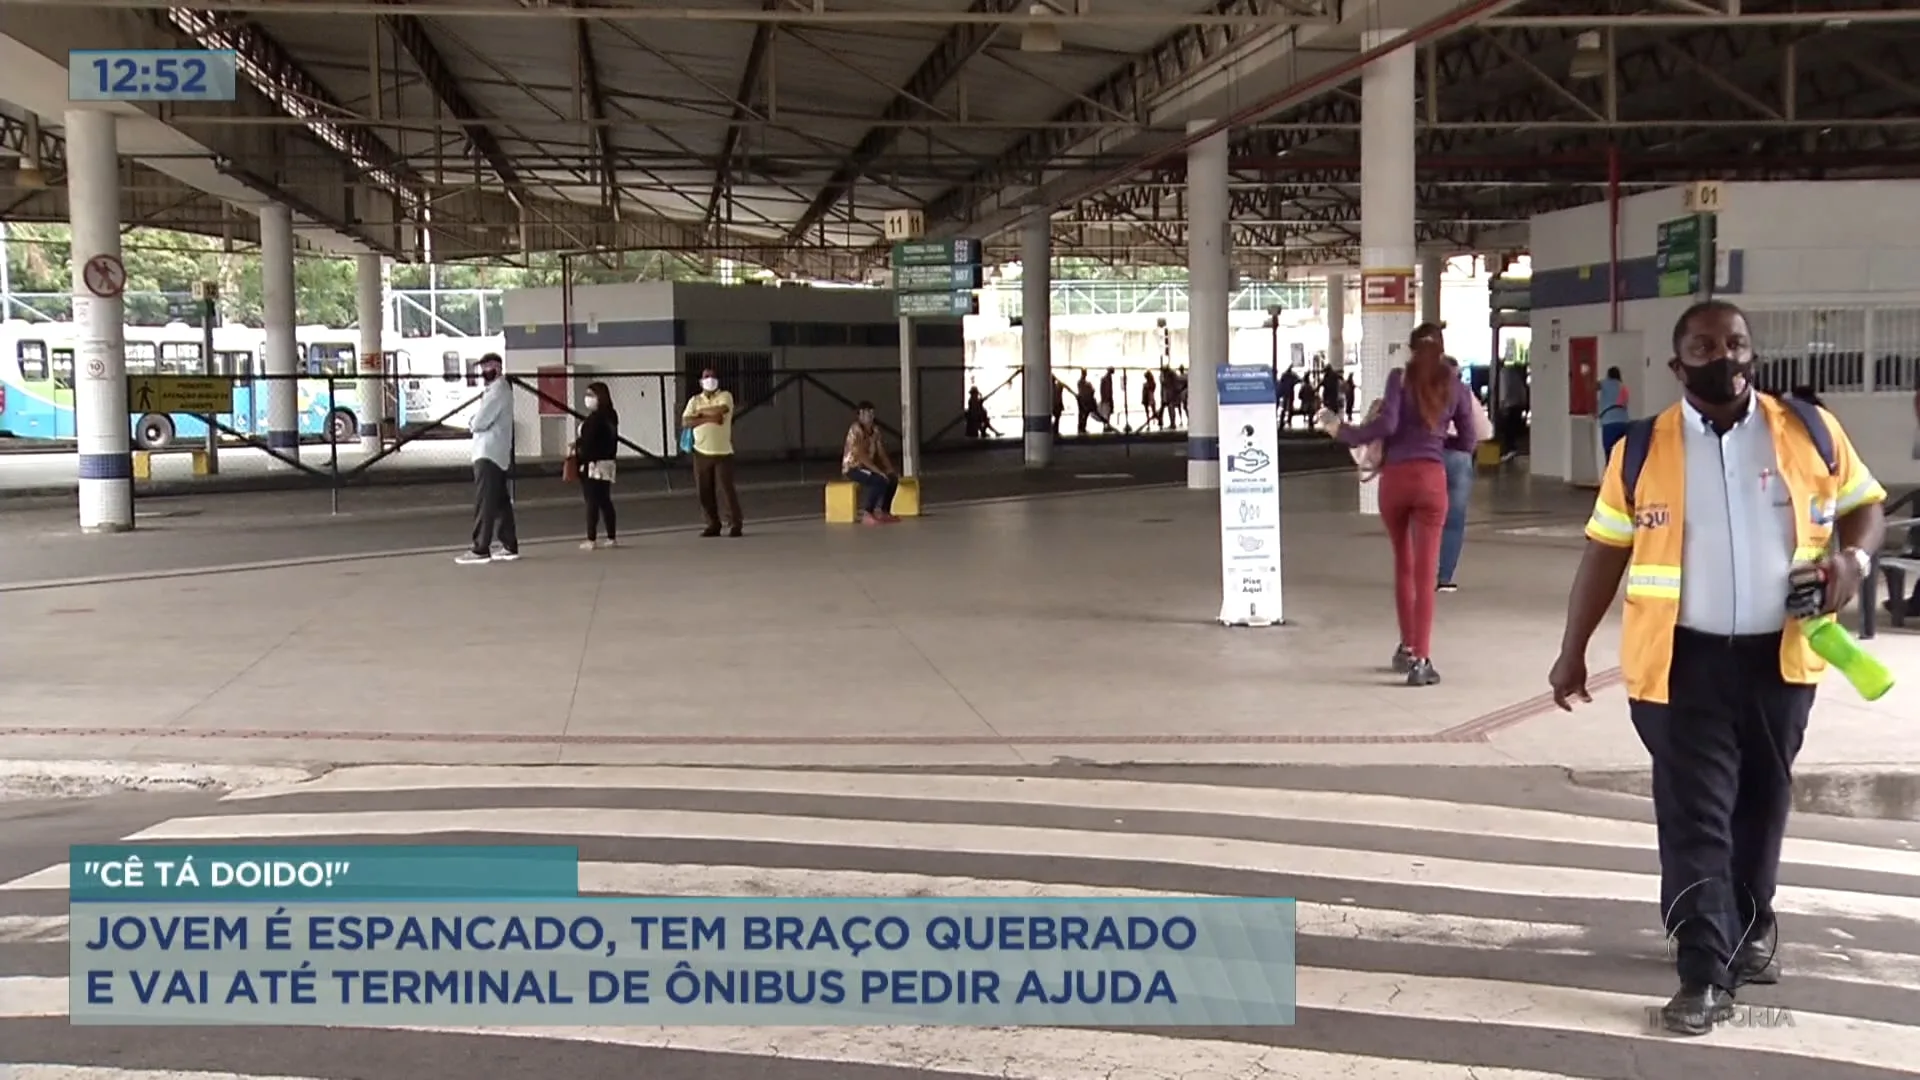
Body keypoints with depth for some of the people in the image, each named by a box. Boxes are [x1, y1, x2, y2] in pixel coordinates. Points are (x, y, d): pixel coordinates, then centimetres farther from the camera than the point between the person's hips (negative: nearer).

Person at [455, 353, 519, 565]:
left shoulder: (498, 390, -13)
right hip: (496, 453, 10)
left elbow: (480, 422, -18)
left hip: (489, 454, -10)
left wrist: (472, 425, 2)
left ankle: (480, 549, -11)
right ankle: (510, 546, 14)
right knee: (500, 502, 11)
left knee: (484, 504, -10)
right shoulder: (496, 389, 21)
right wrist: (475, 424, -1)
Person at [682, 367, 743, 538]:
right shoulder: (694, 400, 9)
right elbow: (686, 421, -5)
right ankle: (713, 525, 14)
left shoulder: (725, 396, 1)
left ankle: (734, 525, 1)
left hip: (723, 452, -3)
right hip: (702, 453, 3)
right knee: (705, 491, 4)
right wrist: (709, 418, -16)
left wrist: (701, 412, -5)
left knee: (727, 488, -6)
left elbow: (720, 410, -21)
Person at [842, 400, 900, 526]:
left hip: (866, 466, 8)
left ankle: (883, 512, 7)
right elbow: (861, 456, -25)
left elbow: (881, 453, 8)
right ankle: (866, 514, -23)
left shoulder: (875, 429, 6)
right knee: (881, 481, -28)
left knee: (893, 478, -5)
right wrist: (879, 472, -27)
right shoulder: (856, 430, -19)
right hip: (853, 467, -8)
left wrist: (890, 469, -6)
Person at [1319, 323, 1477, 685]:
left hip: (1394, 477, 0)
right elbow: (1467, 442, 12)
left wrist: (1343, 431, -2)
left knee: (1403, 565, 19)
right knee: (1425, 572, -1)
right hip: (1431, 478, 0)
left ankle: (1407, 648, 28)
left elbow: (1386, 424, -12)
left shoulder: (1400, 378, 2)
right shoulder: (1455, 387, 9)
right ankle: (1420, 659, -7)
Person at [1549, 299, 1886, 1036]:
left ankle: (1751, 927, 39)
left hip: (1779, 655, 2)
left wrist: (1853, 558, -13)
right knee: (1694, 817, -3)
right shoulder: (1641, 450, -2)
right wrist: (1574, 650, 3)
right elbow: (1605, 551, 3)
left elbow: (1865, 504, 10)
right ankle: (1706, 976, 2)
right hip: (1685, 659, -2)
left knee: (1762, 803, 17)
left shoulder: (1810, 432, 1)